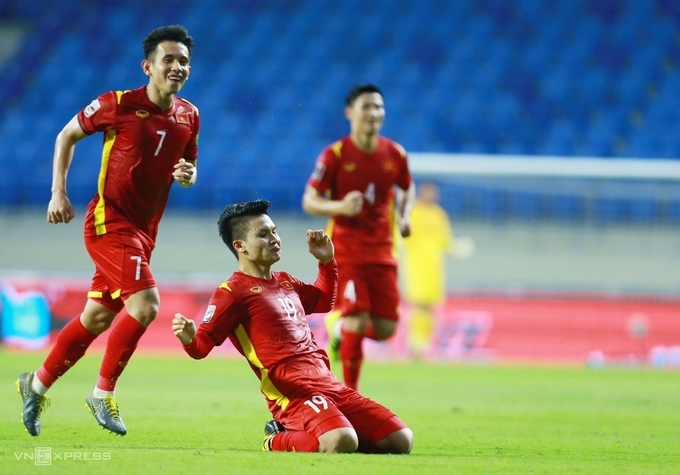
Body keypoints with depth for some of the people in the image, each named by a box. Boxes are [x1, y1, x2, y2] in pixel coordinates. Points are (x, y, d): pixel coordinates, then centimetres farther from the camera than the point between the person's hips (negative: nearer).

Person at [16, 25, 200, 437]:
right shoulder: (118, 104, -12)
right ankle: (103, 393, -7)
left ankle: (36, 386, 29)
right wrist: (59, 193, -4)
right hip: (109, 220, -7)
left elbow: (189, 167, 18)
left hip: (144, 230, 7)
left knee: (98, 317, 12)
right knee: (145, 304, -22)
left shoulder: (188, 116, 4)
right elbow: (67, 135, 2)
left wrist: (187, 175, -8)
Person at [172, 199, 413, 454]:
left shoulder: (285, 282, 22)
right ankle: (278, 441, -4)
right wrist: (189, 339, -30)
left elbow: (323, 302, 41)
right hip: (294, 393, -8)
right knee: (342, 442, -36)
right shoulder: (233, 292, -2)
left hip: (329, 385, 8)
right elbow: (203, 343, -7)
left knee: (401, 441, 0)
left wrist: (327, 261, 27)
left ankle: (298, 434, 11)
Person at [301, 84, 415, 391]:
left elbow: (407, 189, 22)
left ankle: (338, 326, 31)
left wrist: (404, 216, 2)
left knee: (385, 328, -1)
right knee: (357, 323, -14)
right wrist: (339, 207, -26)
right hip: (345, 252, -4)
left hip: (382, 253, 4)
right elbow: (309, 201, -7)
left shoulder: (395, 154, 3)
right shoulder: (335, 155, -8)